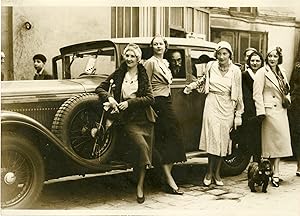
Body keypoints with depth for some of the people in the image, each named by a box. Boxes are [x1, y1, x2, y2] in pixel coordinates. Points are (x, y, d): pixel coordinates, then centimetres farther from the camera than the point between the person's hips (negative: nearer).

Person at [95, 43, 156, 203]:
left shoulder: (143, 75, 3)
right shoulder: (119, 73, 7)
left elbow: (150, 98, -5)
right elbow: (100, 88, 10)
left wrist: (129, 102, -13)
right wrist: (109, 98, -9)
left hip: (144, 118, 2)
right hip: (128, 119, -1)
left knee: (146, 152, 1)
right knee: (142, 147, -22)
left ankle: (140, 185, 15)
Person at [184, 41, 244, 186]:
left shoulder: (235, 70, 0)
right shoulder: (211, 66, 2)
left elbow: (238, 94, 4)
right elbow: (203, 80, 23)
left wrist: (238, 114, 4)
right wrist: (191, 86, 7)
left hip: (227, 107, 1)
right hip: (212, 104, -1)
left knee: (223, 140, 4)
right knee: (213, 138, -9)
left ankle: (216, 173, 15)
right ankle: (210, 172, 3)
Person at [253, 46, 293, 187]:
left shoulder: (282, 72, 15)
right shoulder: (262, 72, -6)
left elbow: (286, 90, 27)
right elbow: (257, 94, -12)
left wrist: (287, 99, 6)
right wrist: (261, 112, -18)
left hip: (282, 111, 7)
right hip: (270, 111, -7)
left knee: (280, 141, 5)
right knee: (273, 140, -5)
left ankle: (275, 171, 10)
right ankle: (275, 173, 1)